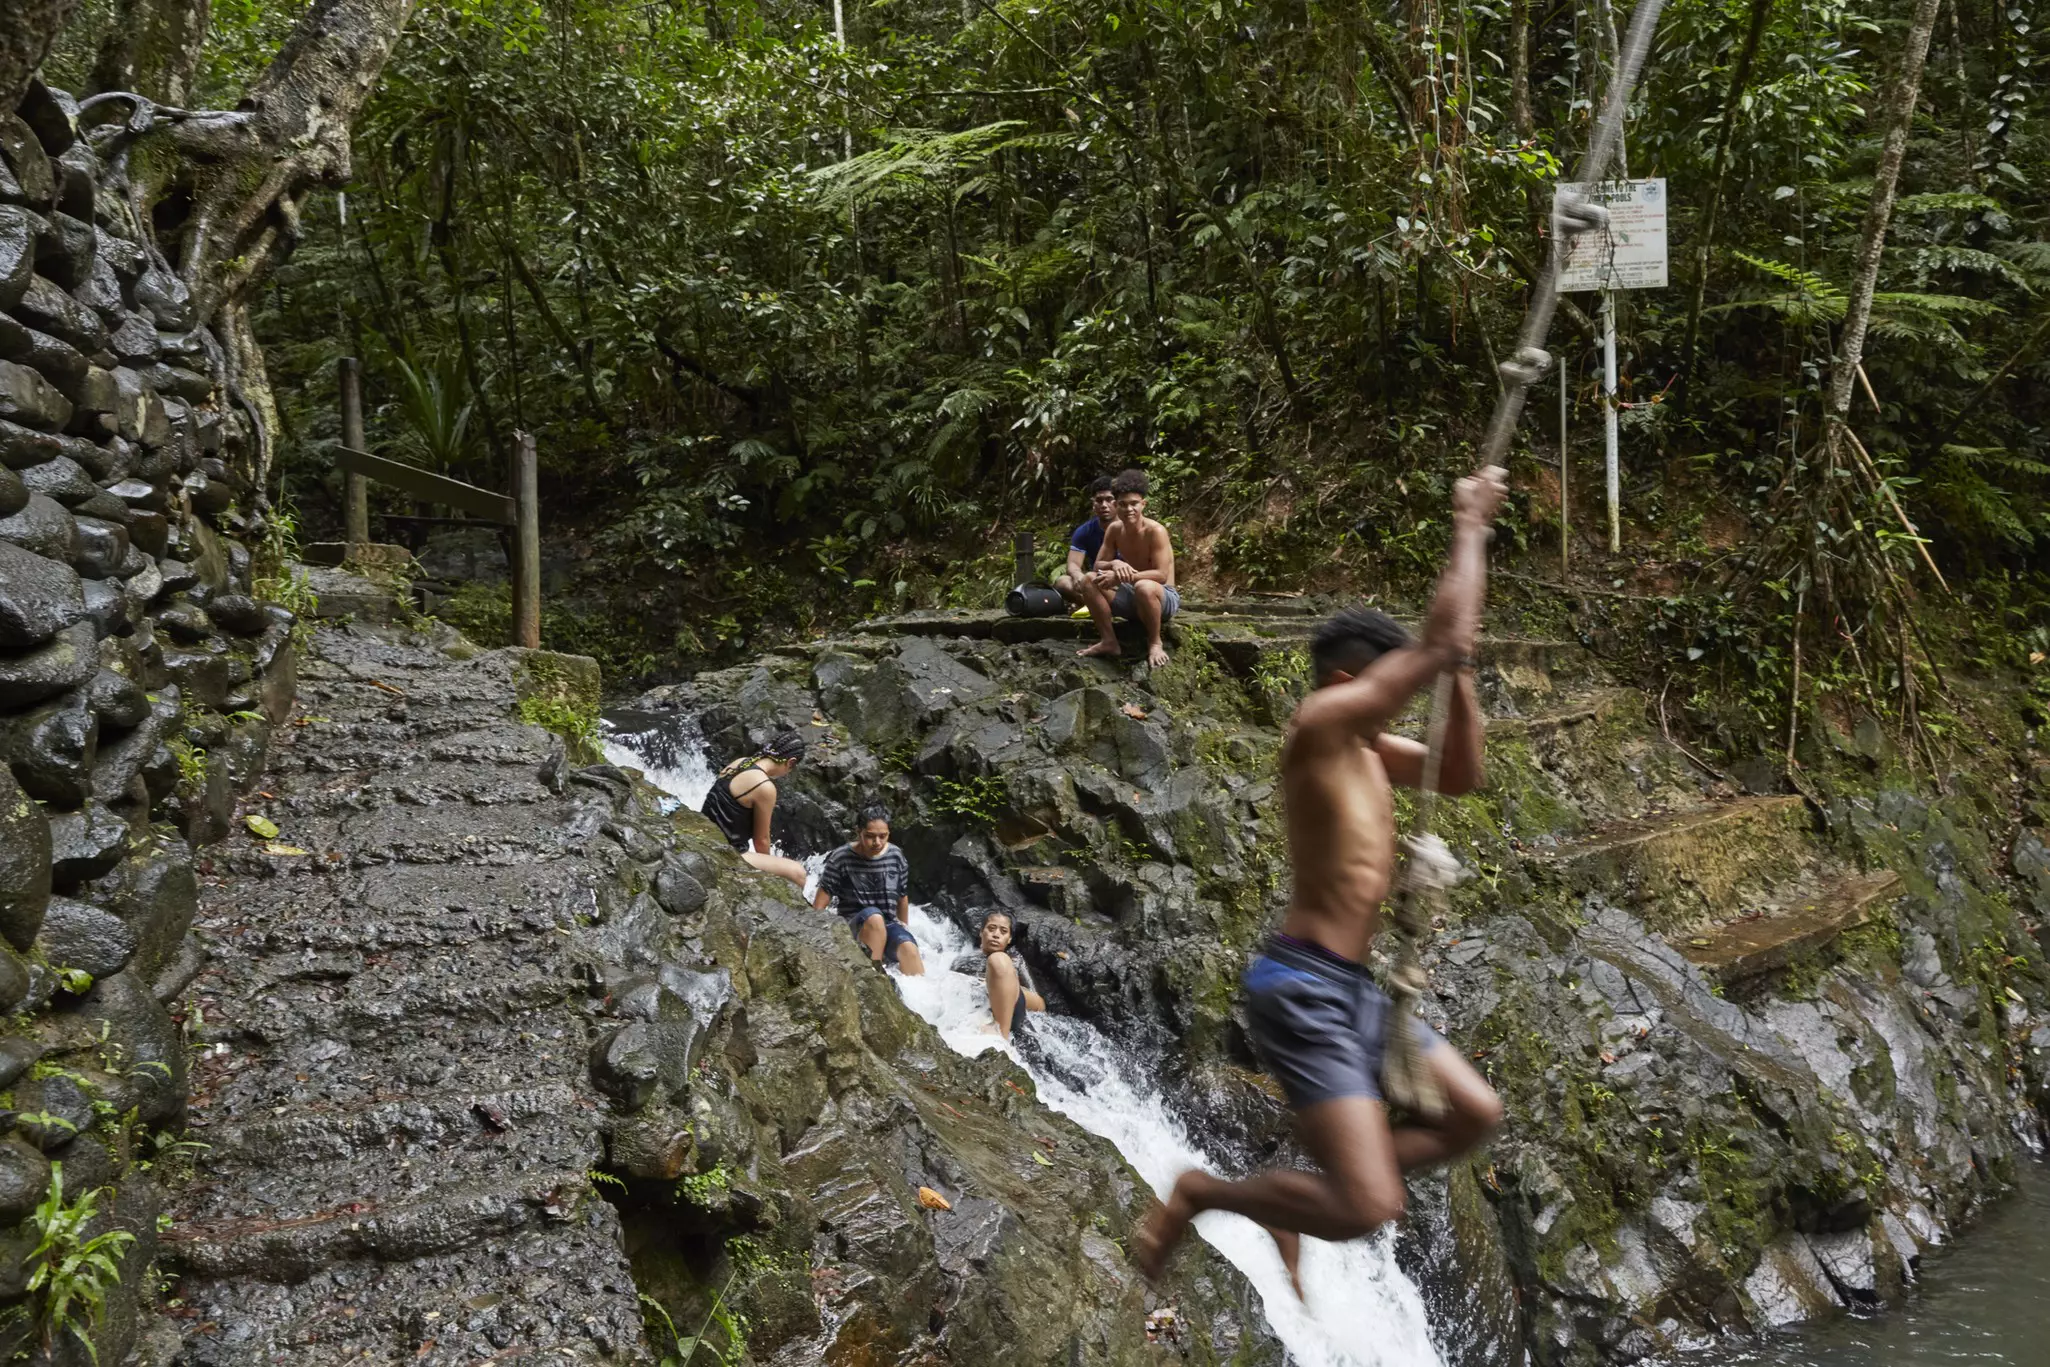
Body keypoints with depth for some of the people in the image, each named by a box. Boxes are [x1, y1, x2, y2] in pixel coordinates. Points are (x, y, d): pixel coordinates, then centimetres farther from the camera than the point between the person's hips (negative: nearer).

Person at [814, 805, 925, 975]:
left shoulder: (896, 857, 1)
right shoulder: (841, 859, -10)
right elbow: (820, 905, -9)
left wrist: (905, 927, 25)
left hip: (888, 925, 3)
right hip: (853, 929, -3)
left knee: (909, 948, -30)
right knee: (874, 916, -37)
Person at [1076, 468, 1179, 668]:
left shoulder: (1155, 531, -20)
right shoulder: (1115, 529, -2)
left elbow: (1161, 575, -25)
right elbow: (1097, 566, 1)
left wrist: (1123, 576, -31)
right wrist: (1114, 564, -23)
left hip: (1163, 598, -6)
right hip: (1133, 599, 6)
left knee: (1144, 587, -40)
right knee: (1090, 580, -12)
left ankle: (1155, 644, -17)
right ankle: (1108, 641, -7)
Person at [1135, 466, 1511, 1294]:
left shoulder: (1368, 748, 13)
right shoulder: (1320, 725, -14)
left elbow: (1462, 777, 21)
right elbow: (1443, 639, -20)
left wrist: (1462, 679, 9)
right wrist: (1470, 526, -9)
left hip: (1352, 986, 10)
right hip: (1303, 986, -10)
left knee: (1476, 1115, 17)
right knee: (1371, 1210, -16)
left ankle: (1299, 1203, 22)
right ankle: (1201, 1195, 7)